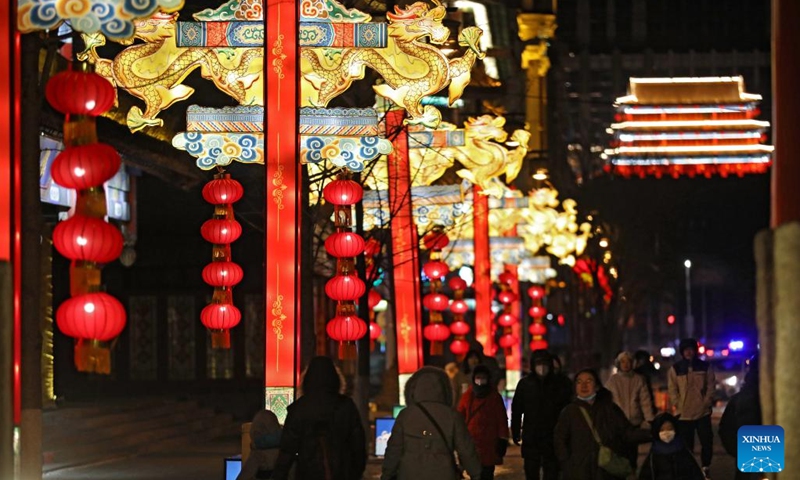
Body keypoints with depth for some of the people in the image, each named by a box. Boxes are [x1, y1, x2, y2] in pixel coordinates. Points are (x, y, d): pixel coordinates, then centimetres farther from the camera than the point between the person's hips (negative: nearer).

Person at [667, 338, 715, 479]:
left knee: (707, 442, 2)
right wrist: (678, 406, -9)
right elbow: (672, 390, 0)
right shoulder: (675, 369, 3)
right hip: (684, 414, -1)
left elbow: (710, 387, 3)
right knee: (687, 446, 3)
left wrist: (706, 403, -7)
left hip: (703, 412, 1)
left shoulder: (705, 367, 5)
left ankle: (706, 468, 19)